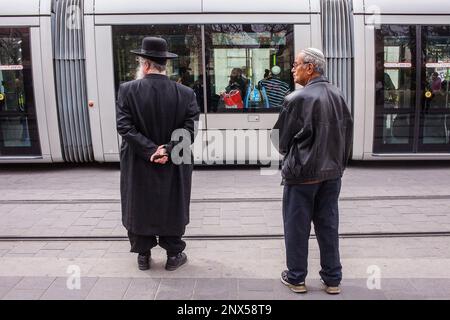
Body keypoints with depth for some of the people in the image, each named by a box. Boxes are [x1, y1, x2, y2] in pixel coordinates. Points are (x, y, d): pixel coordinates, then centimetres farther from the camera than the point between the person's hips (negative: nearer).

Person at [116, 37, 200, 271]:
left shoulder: (127, 90, -11)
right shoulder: (185, 93, -8)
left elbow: (125, 126, -16)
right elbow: (189, 129, -13)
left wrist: (149, 150, -16)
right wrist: (168, 149, -13)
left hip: (138, 165, 0)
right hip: (173, 167, 1)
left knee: (140, 207, 16)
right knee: (172, 208, 16)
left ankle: (143, 255, 30)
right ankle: (173, 255, 27)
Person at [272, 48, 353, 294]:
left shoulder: (297, 99, -16)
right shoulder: (338, 96, 3)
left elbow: (280, 139, -8)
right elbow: (347, 134, 8)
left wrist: (289, 155, 13)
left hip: (302, 174, -5)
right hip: (332, 173, 6)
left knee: (297, 227, 8)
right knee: (328, 226, 14)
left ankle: (296, 278, 21)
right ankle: (332, 279, 24)